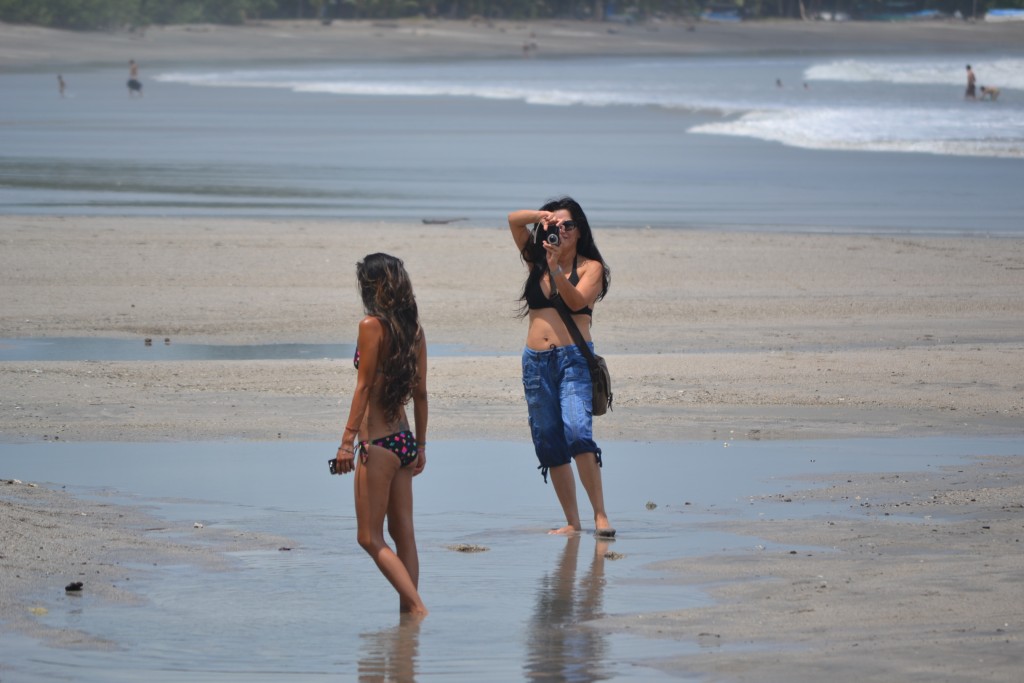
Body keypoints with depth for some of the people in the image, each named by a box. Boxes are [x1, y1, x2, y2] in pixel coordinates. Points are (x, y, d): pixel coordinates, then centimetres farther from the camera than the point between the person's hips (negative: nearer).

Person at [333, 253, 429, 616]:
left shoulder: (372, 326, -12)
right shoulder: (414, 329, 8)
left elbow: (364, 386, -14)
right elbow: (420, 392, 12)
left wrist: (348, 440, -14)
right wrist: (421, 445, 18)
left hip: (377, 441, -8)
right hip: (404, 441, 8)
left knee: (370, 537, -2)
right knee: (403, 533, 12)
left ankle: (416, 607, -11)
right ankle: (408, 611, 13)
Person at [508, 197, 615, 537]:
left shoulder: (590, 267, 2)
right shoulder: (536, 261, 13)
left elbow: (577, 301, -14)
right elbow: (514, 220, 9)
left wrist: (556, 268, -25)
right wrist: (543, 216, -9)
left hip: (574, 358, -5)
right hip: (536, 362, 5)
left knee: (577, 431, -22)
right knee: (549, 444, 4)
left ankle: (600, 515, -21)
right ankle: (572, 522, 10)